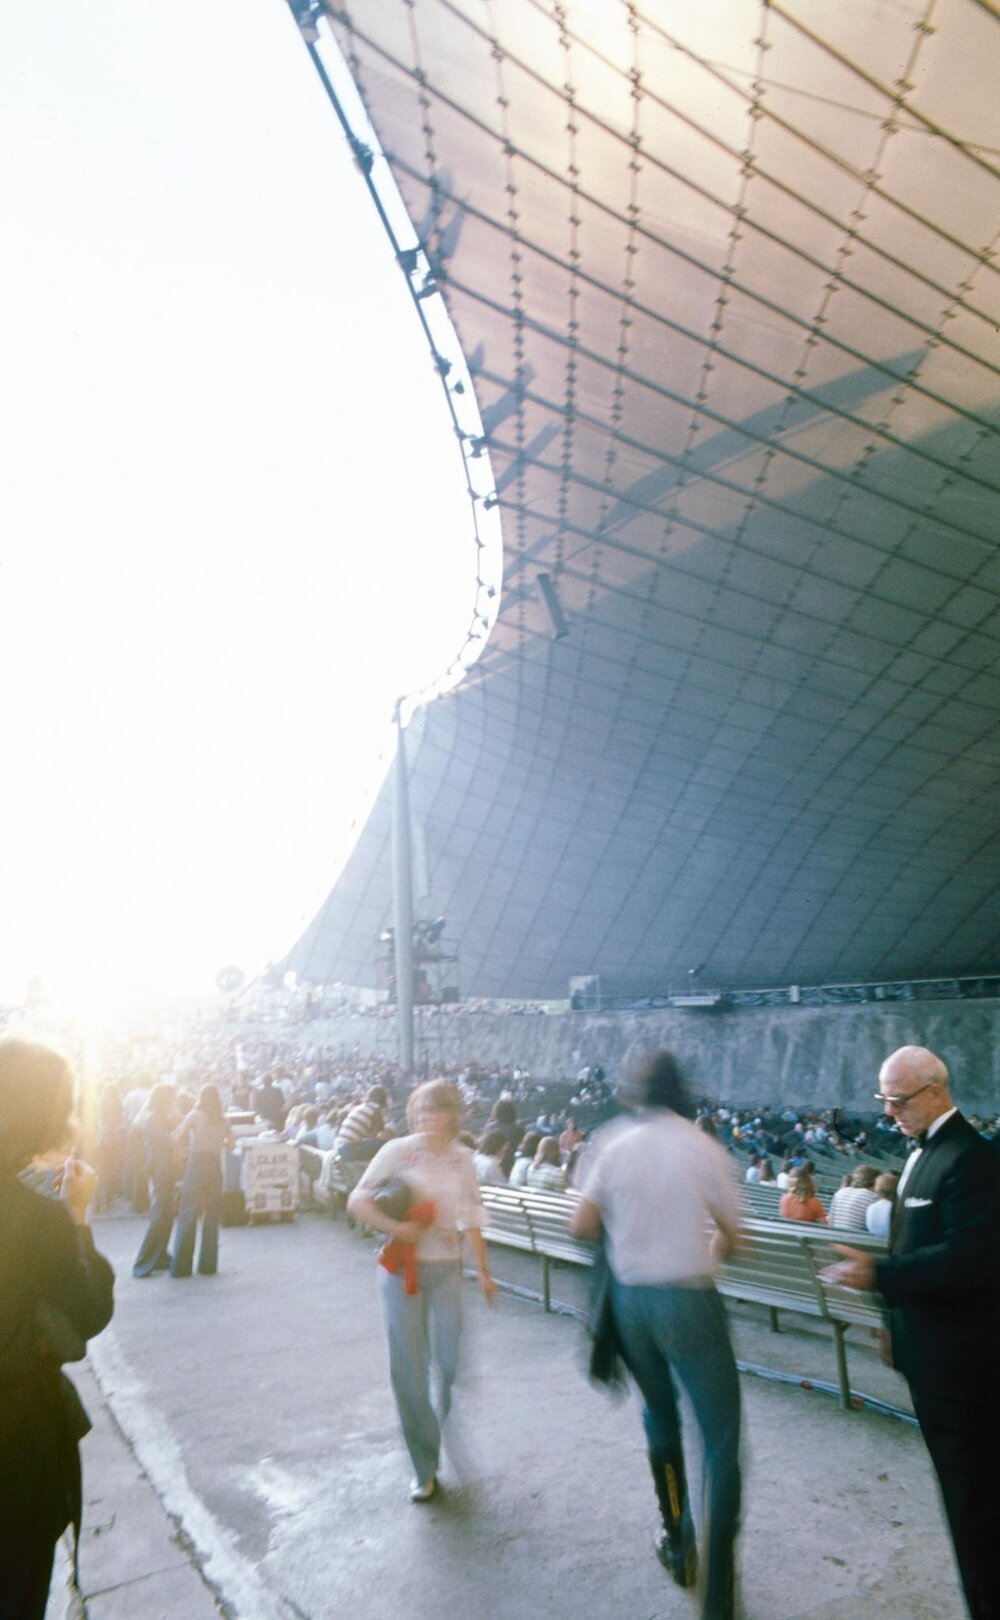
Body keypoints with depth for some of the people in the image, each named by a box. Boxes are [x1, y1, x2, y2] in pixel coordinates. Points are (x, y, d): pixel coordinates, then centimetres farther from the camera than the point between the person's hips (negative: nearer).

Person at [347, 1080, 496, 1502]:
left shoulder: (463, 1158, 1)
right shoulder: (397, 1151, -8)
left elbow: (471, 1219, 8)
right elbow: (358, 1201, -7)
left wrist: (483, 1271, 6)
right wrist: (395, 1227, -20)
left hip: (446, 1269, 2)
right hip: (402, 1269, -2)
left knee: (453, 1361, 1)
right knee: (408, 1368, 2)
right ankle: (425, 1468, 19)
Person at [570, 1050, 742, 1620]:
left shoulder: (614, 1146, -6)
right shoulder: (705, 1149, -11)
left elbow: (582, 1226, -4)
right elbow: (734, 1237, -4)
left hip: (630, 1298, 4)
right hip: (688, 1300, -3)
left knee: (660, 1416, 26)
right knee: (722, 1437, 8)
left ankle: (677, 1543, 41)